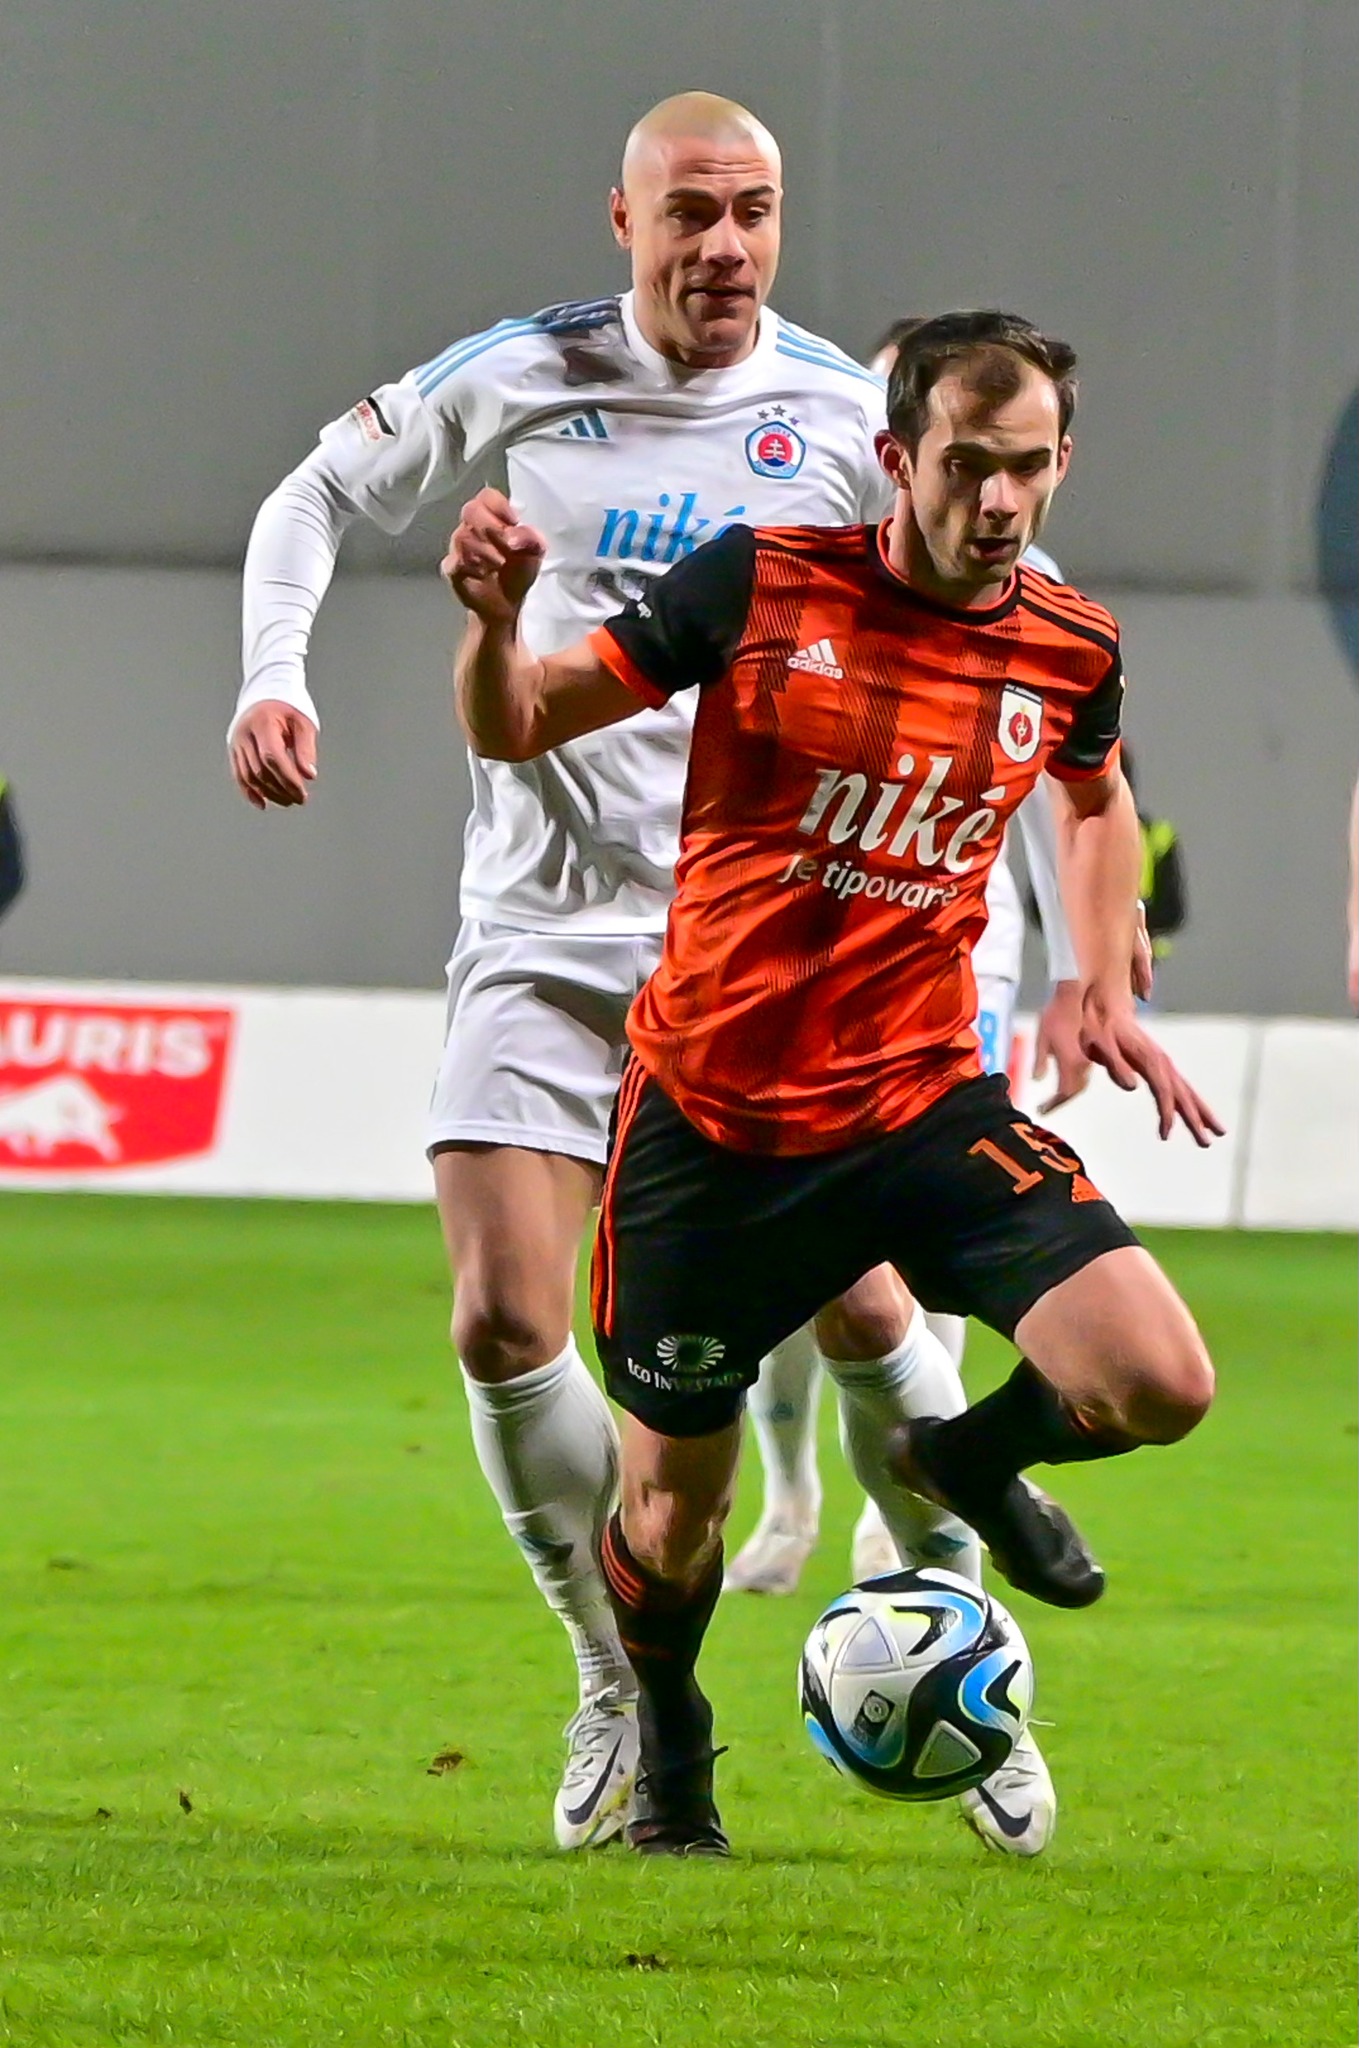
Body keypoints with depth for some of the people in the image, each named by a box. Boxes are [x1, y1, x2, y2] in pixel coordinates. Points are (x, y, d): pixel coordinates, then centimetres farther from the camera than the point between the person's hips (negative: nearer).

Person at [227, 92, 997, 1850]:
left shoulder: (844, 422, -3)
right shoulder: (522, 381, -1)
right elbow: (319, 496, 13)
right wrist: (273, 676, -3)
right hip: (544, 932, 1)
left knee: (860, 1313, -6)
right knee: (504, 1327, -11)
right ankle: (624, 1700, 8)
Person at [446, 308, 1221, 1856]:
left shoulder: (1070, 650, -1)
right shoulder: (762, 583, -10)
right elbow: (515, 729, -3)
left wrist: (1106, 989, 13)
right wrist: (492, 626, -24)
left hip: (921, 1106, 2)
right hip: (708, 1124, -2)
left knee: (1159, 1385, -18)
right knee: (671, 1522, 6)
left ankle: (970, 1455, 18)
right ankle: (667, 1741, 41)